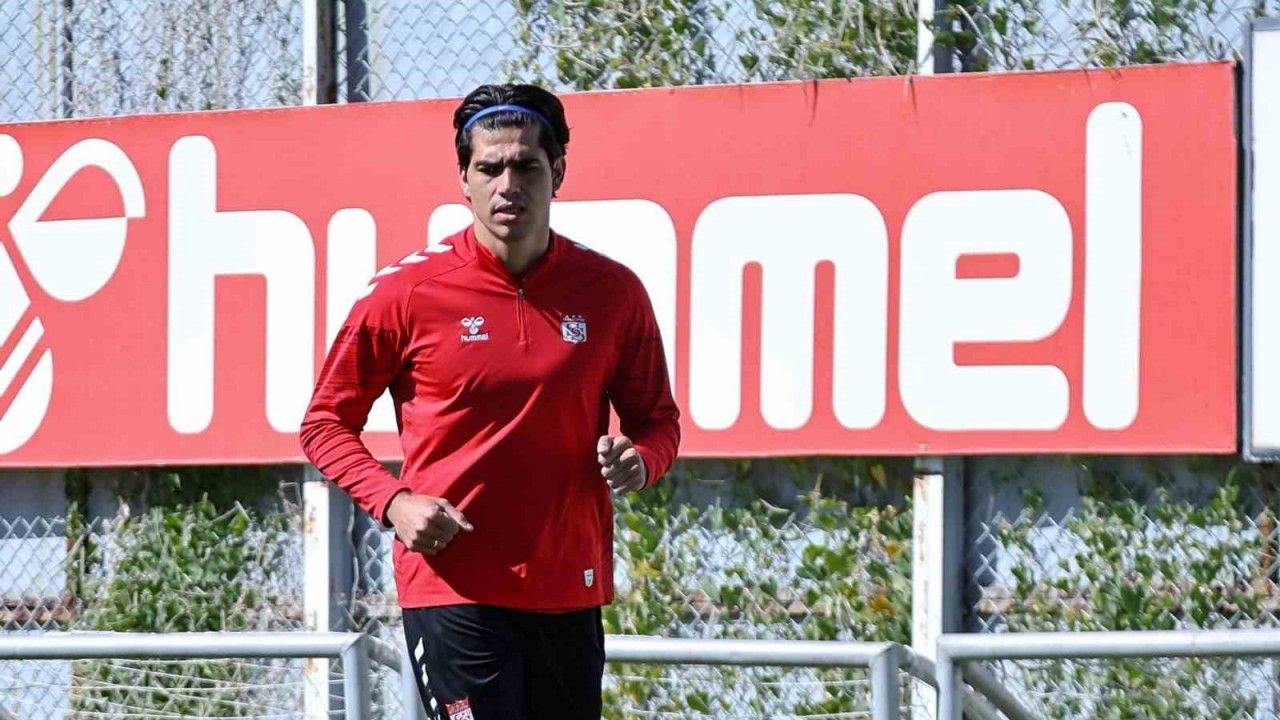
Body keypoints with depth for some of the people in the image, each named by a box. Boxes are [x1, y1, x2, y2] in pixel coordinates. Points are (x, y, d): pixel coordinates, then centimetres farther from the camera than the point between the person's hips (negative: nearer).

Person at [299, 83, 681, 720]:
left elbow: (658, 421, 15)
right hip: (452, 590, -4)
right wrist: (392, 501, -12)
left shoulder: (612, 291, 4)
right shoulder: (406, 291, -4)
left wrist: (637, 461, -9)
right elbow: (325, 423, 4)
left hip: (570, 591, 4)